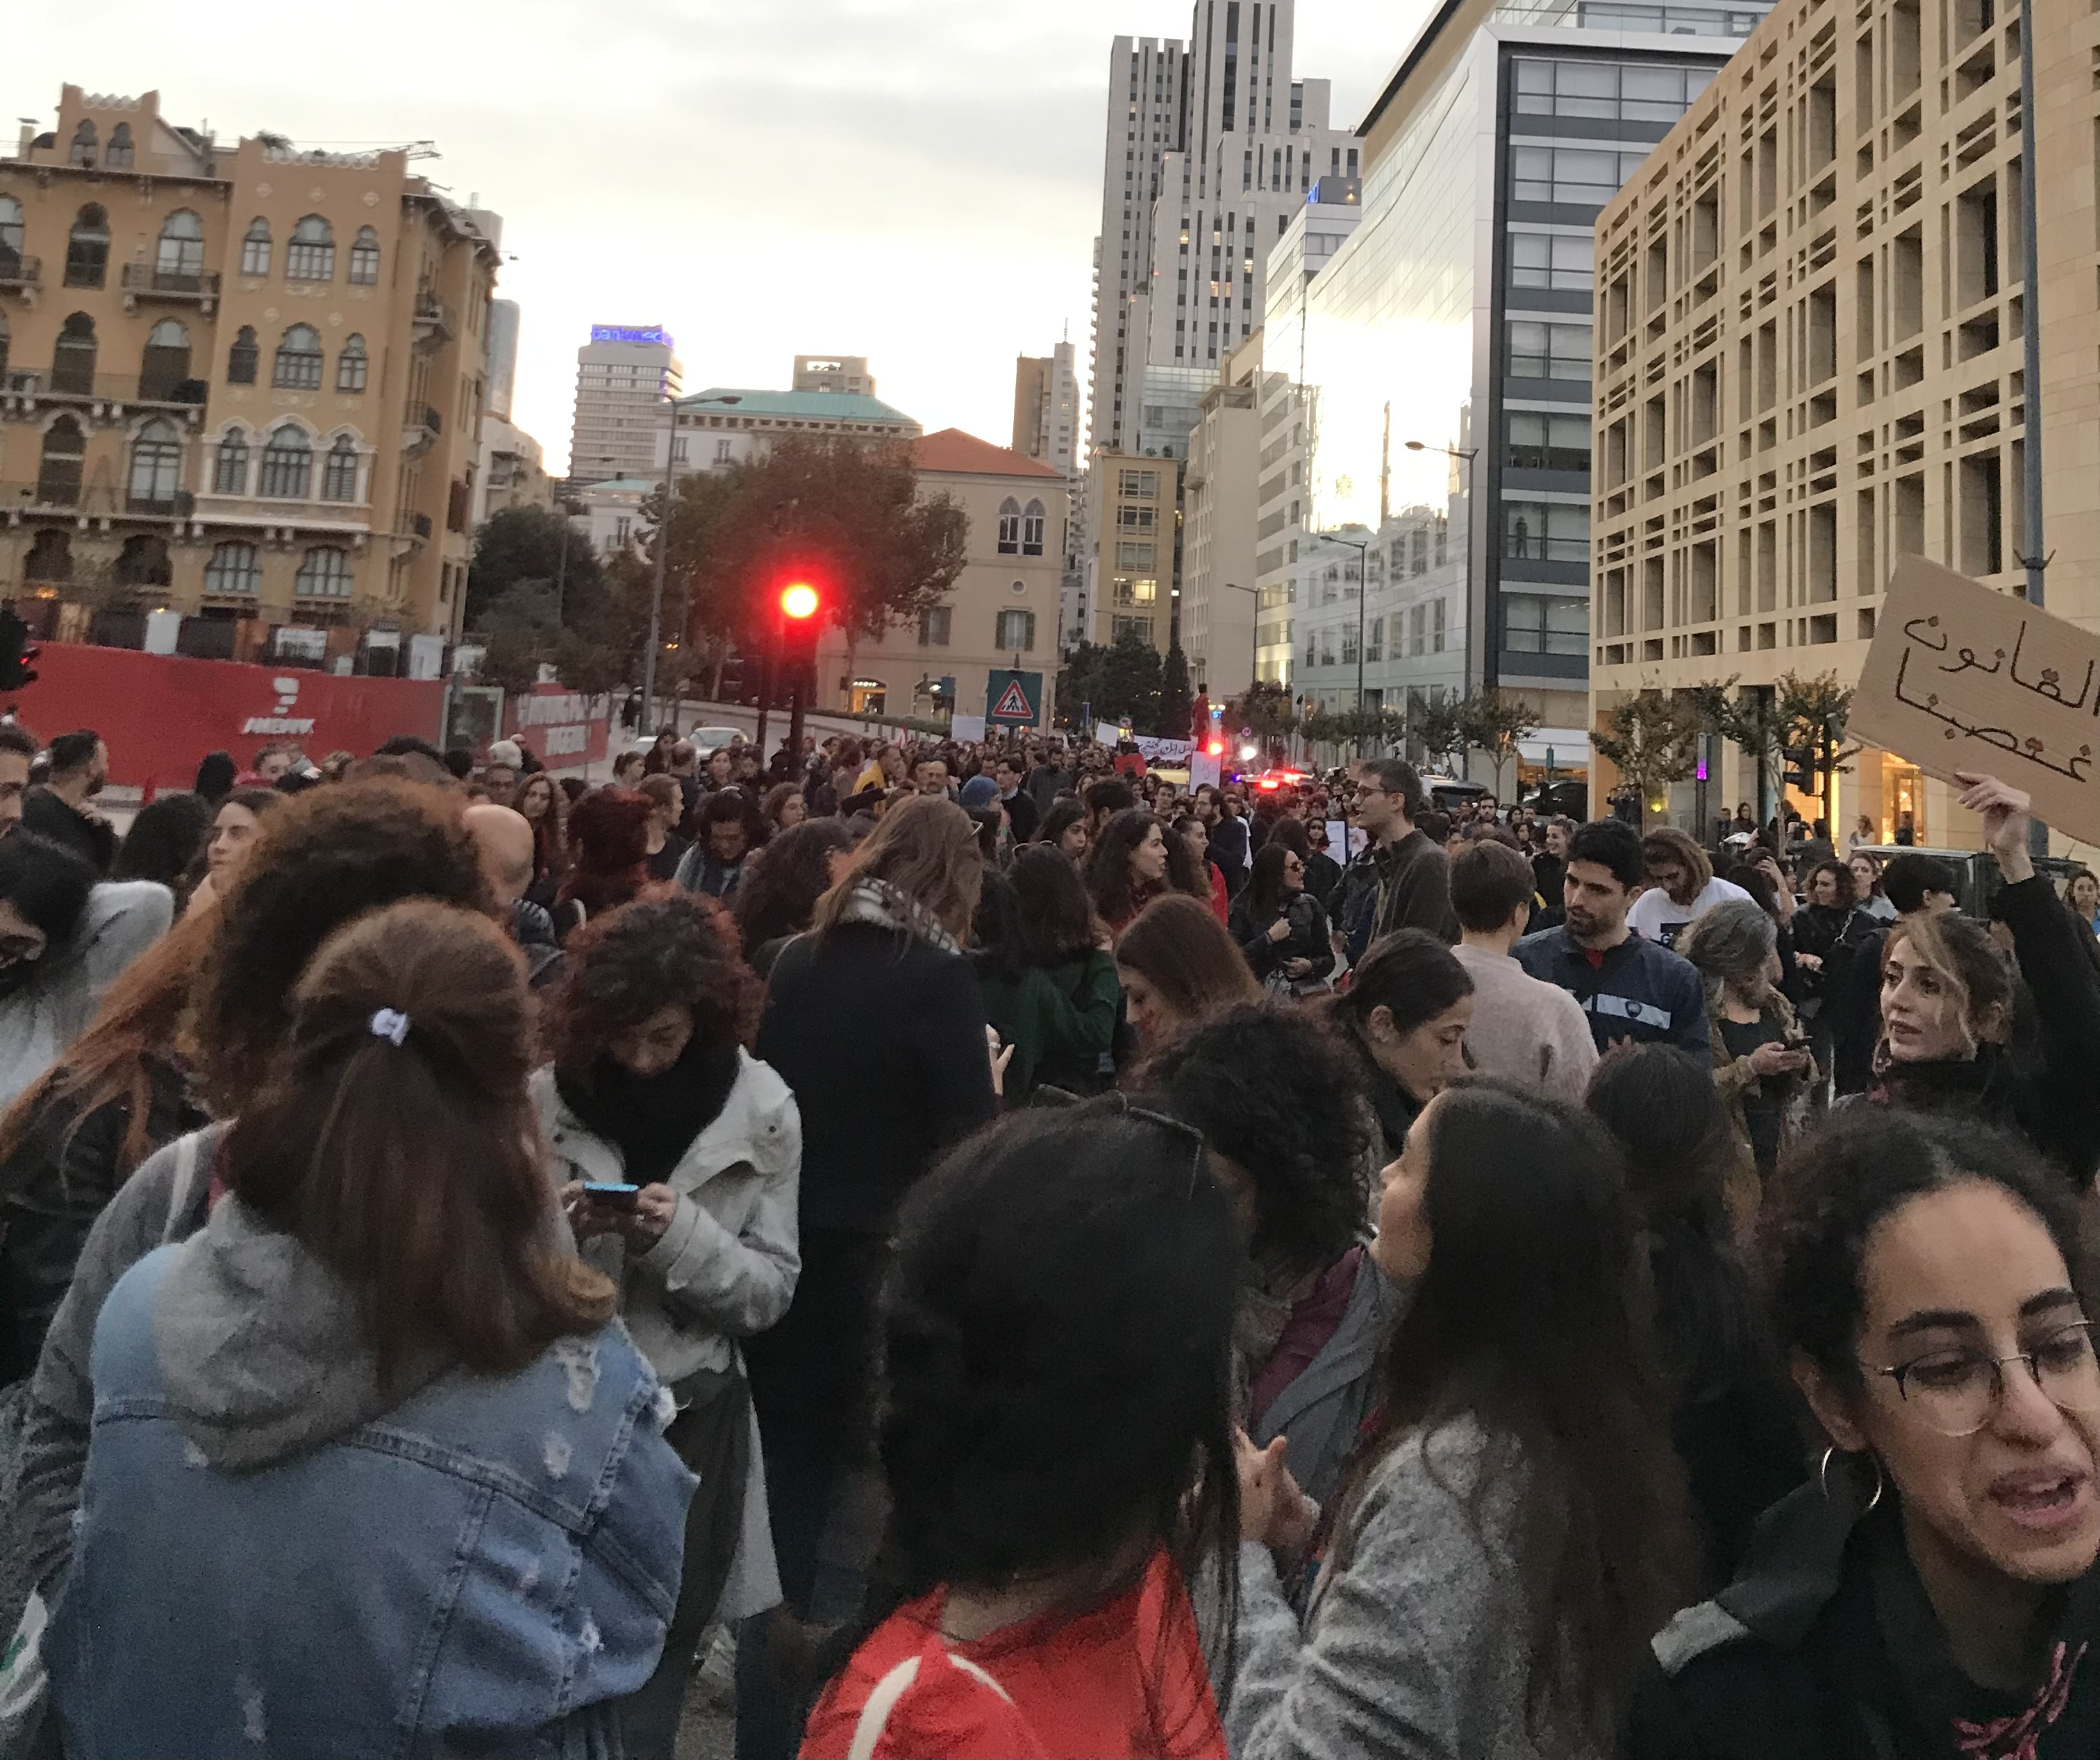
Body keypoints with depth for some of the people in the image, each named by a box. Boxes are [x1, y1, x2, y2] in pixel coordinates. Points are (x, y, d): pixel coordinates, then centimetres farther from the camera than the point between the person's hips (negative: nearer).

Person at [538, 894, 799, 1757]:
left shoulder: (762, 1110, -8)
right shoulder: (549, 1095, -5)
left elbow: (769, 1290, -6)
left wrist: (683, 1233, -21)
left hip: (691, 1413, 0)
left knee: (651, 1656, 15)